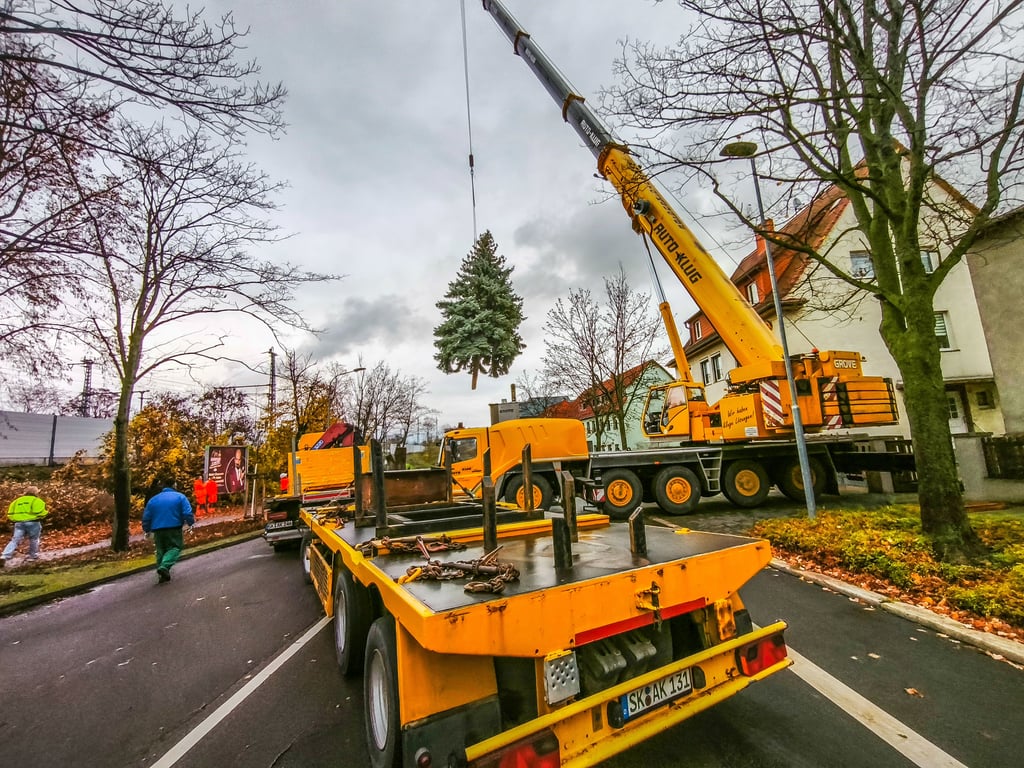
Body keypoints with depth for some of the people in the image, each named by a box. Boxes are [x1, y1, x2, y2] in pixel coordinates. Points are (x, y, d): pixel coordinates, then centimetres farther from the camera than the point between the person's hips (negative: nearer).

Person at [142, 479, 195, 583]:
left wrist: (147, 530, 26)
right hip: (174, 528, -4)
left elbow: (146, 517, 13)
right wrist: (191, 523, 5)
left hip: (158, 530, 4)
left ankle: (162, 575, 13)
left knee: (161, 551, 15)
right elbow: (187, 513, -9)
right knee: (175, 548, 1)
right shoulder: (180, 497, 0)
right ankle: (164, 566, -23)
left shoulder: (153, 500, 13)